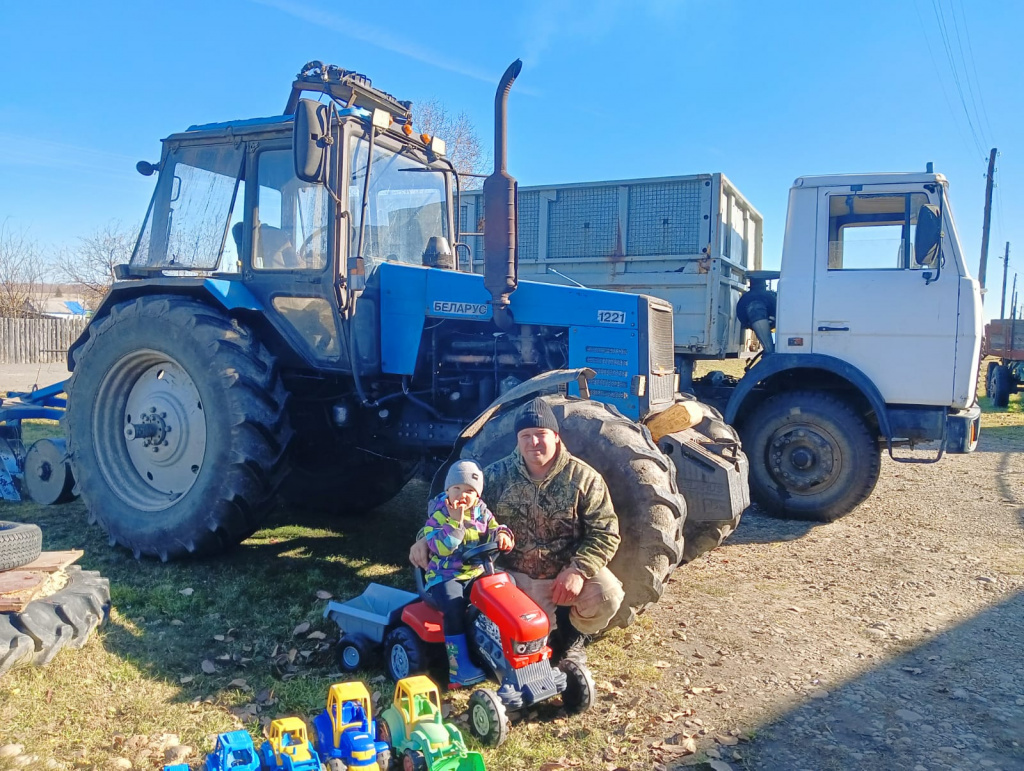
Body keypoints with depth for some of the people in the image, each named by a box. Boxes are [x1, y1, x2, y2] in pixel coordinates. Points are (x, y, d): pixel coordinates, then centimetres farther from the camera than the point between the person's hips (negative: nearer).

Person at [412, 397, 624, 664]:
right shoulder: (498, 474, -3)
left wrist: (578, 569, -26)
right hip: (517, 577, 1)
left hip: (568, 573, -1)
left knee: (606, 596, -28)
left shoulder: (584, 477, -9)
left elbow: (605, 532, -11)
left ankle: (573, 636, 6)